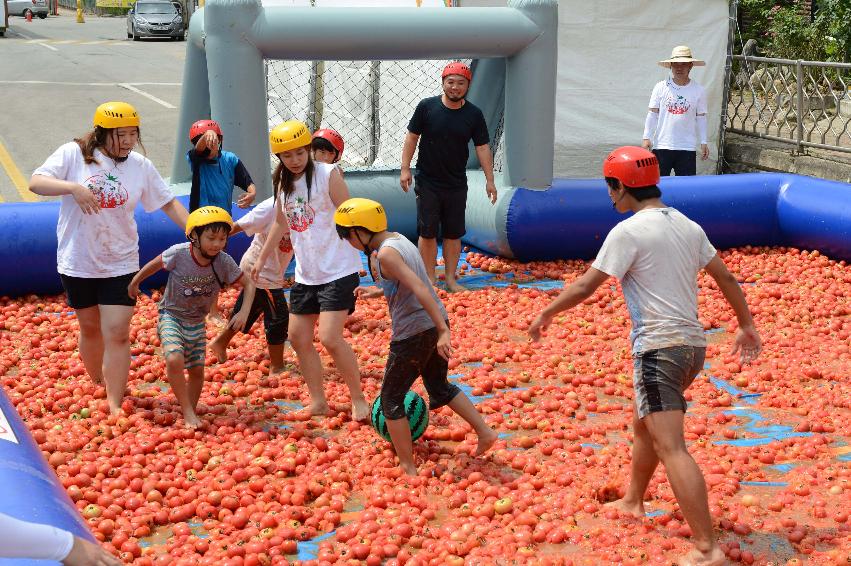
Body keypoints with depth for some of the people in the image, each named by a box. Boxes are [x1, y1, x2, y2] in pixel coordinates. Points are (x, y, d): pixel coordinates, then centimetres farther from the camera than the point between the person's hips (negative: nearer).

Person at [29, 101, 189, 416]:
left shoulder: (141, 166, -1)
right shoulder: (73, 154, -8)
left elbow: (168, 203, 4)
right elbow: (36, 183, -14)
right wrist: (73, 187, -30)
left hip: (120, 264, 0)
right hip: (77, 262, 0)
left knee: (117, 333, -6)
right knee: (90, 328, 16)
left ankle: (115, 405, 1)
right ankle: (98, 386, 38)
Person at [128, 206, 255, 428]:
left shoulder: (224, 262, -18)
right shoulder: (178, 253, -25)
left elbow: (248, 284, -7)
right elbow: (154, 265, -5)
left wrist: (244, 313, -21)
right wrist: (134, 283, 9)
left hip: (197, 322, 3)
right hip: (171, 316, -3)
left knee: (197, 370, 8)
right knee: (174, 360, -26)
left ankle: (191, 413, 30)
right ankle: (187, 412, -11)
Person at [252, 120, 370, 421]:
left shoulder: (328, 175, -12)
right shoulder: (283, 182, 8)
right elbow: (281, 224, 21)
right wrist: (261, 259, 27)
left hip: (338, 272, -7)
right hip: (305, 274, 8)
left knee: (330, 338, -15)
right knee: (298, 337, 9)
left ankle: (358, 400, 1)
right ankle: (318, 402, 22)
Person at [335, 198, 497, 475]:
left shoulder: (385, 254, -18)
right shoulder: (397, 239, 9)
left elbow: (419, 289, -27)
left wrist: (443, 331, -32)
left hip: (413, 333, -9)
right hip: (436, 323, 9)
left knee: (391, 400, 7)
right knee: (440, 387, 28)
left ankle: (408, 468, 10)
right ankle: (484, 432, 26)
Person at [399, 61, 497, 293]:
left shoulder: (474, 114, -1)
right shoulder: (426, 107, -5)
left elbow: (482, 147, 2)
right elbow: (412, 137, 1)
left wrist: (490, 180, -3)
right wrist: (405, 168, -5)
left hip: (457, 184, 2)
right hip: (427, 182, -1)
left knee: (453, 233, 7)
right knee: (427, 232, 2)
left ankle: (450, 279, 17)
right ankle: (430, 280, 11)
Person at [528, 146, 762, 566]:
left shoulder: (628, 231, -11)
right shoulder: (687, 226, 12)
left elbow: (586, 285, -10)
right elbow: (726, 279, 16)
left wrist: (546, 314, 3)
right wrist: (746, 326, 26)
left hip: (658, 347, -9)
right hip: (693, 345, 9)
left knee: (670, 448, -12)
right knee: (643, 424, 27)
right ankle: (632, 502, 44)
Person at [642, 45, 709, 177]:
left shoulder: (698, 90, 4)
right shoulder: (661, 87, 1)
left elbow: (701, 117, 7)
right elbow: (652, 114, 2)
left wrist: (703, 143, 5)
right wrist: (646, 137, -5)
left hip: (687, 148, 1)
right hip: (661, 146, -1)